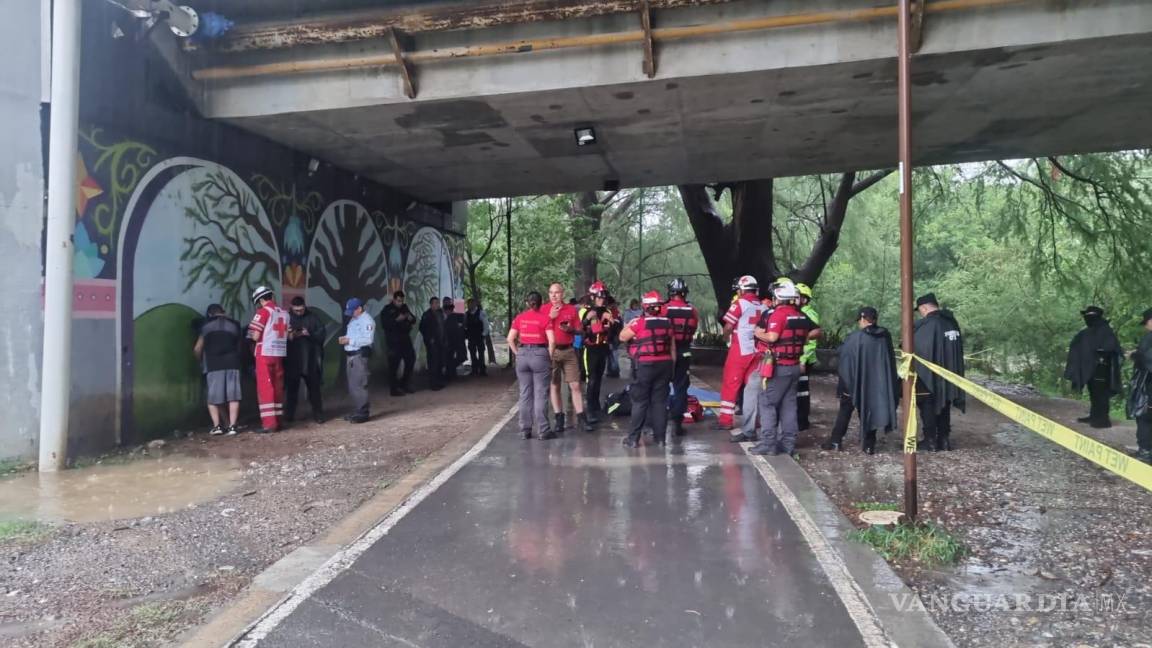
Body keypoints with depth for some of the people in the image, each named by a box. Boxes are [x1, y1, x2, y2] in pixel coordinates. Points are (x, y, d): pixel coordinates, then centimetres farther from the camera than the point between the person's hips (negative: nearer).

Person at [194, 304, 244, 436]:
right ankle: (232, 426, -8)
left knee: (213, 397, 6)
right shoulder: (235, 324, 15)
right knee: (233, 396, -1)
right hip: (232, 363, 1)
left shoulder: (207, 326, 8)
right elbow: (240, 345, 15)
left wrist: (202, 360, 23)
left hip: (213, 365, -1)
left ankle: (217, 425, -3)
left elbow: (197, 349, 6)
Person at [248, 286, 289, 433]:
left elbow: (255, 336, -12)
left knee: (265, 388, -3)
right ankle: (277, 421, 16)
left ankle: (269, 423, -7)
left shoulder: (263, 311, -9)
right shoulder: (285, 313, 9)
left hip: (265, 354, -6)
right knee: (277, 388, 12)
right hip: (280, 354, 6)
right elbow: (288, 335, 9)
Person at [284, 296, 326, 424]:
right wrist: (288, 336, -20)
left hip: (310, 360, 0)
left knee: (314, 388, 6)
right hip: (292, 360, 0)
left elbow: (321, 334, 1)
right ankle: (288, 415, 14)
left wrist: (309, 334, -16)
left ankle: (318, 414, 14)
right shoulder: (287, 317, 2)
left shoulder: (312, 317, 4)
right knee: (291, 388, 4)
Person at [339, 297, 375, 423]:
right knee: (352, 386, 14)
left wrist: (350, 341, -20)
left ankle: (362, 414, -3)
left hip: (360, 356, -10)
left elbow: (368, 339, -22)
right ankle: (357, 411, 22)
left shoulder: (367, 320, -12)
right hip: (351, 356, 10)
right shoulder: (353, 320, 17)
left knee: (359, 386, -8)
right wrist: (345, 338, 2)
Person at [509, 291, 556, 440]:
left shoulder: (519, 318, 5)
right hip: (540, 354, -3)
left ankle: (525, 430, 15)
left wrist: (518, 354, 8)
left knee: (525, 394, 11)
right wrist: (550, 357, 0)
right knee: (540, 394, 2)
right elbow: (552, 340, -11)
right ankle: (543, 431, 4)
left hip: (522, 355, 3)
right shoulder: (544, 318, -4)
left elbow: (510, 339, 2)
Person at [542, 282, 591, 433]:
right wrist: (550, 317, -13)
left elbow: (578, 330, 11)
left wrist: (570, 329, -10)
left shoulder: (572, 309, 7)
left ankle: (581, 419, 2)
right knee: (554, 386, 4)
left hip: (568, 351, 1)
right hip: (551, 351, 0)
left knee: (575, 385, -2)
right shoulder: (544, 309, 4)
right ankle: (559, 419, 11)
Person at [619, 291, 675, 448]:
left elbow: (622, 337, -1)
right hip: (665, 364, 4)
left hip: (645, 365, -4)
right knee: (660, 401, 10)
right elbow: (672, 347, 12)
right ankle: (661, 436, 13)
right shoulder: (667, 322, 7)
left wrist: (629, 324, 15)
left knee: (640, 402, 2)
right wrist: (671, 366, 21)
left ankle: (634, 438, 4)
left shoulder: (639, 322, -9)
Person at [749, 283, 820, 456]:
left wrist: (758, 334, -5)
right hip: (795, 366, 8)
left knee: (766, 402, -2)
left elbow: (772, 337, -22)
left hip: (779, 366, -7)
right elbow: (816, 331, 17)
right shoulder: (802, 316, 9)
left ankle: (768, 443, -6)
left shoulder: (778, 314, -14)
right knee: (788, 404, 11)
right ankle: (788, 443, 14)